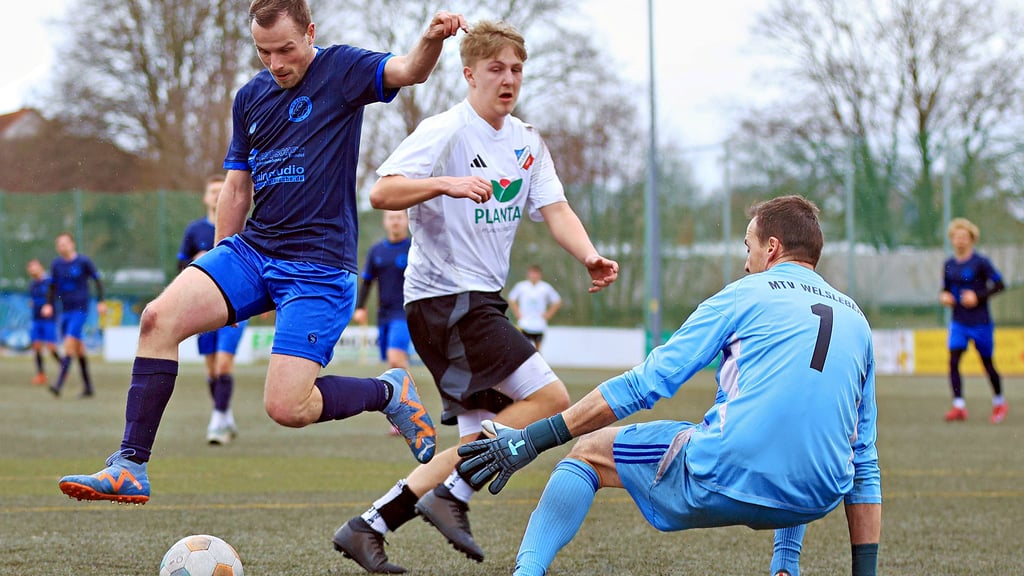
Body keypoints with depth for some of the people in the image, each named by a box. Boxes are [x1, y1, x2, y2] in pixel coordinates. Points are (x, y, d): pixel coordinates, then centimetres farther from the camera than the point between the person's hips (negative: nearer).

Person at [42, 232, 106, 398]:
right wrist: (49, 305, 3)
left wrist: (100, 302, -3)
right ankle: (88, 387, 17)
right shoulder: (56, 264, 7)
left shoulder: (84, 261, -6)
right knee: (79, 347, 9)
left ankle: (59, 384, -23)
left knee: (69, 342, -17)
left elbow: (97, 280, 3)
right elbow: (53, 287, 17)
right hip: (65, 310, 5)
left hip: (80, 310, -5)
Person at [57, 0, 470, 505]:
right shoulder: (250, 98, 13)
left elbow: (407, 71, -23)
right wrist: (218, 269, 22)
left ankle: (388, 392, 12)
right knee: (160, 317, -17)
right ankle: (130, 467, -13)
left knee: (286, 407, -17)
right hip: (251, 250, 6)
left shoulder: (341, 71, -3)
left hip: (319, 267, -6)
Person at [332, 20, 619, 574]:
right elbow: (381, 193, -20)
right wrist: (446, 184, -37)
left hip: (481, 300, 9)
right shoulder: (445, 132, -11)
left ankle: (368, 527, 7)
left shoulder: (526, 141, 13)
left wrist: (590, 256, -14)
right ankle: (450, 496, -12)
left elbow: (554, 208, 5)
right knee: (550, 398, -17)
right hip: (443, 295, -9)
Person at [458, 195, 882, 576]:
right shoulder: (857, 321, 19)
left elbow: (647, 383, 1)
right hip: (813, 505, 5)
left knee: (588, 452, 17)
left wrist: (534, 439, 2)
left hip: (727, 479, -4)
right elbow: (864, 461, 18)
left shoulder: (746, 295, 7)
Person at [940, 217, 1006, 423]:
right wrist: (943, 296, -1)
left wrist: (978, 296, -18)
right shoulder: (949, 265, 7)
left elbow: (999, 284, -9)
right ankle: (959, 406, -16)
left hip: (980, 322, -4)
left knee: (987, 363, 7)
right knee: (953, 361, -14)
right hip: (958, 323, 4)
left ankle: (999, 402, 29)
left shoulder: (980, 262, -8)